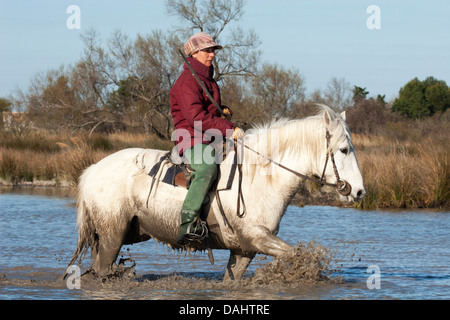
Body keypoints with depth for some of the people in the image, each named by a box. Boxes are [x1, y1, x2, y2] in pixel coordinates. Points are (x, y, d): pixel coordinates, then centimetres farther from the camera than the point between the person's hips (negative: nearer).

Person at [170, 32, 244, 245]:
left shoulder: (207, 80, 20)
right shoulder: (187, 82, -12)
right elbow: (197, 118, -23)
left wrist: (224, 111, 13)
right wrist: (228, 129, -25)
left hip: (211, 139, 10)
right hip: (192, 141, -10)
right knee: (207, 168, -37)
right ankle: (188, 224, -42)